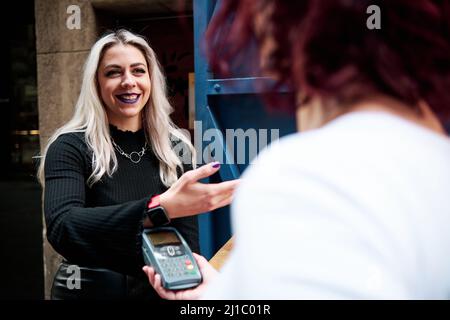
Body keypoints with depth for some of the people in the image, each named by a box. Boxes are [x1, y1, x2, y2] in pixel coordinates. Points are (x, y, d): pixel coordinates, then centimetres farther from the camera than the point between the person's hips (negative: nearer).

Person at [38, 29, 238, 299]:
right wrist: (161, 207, -41)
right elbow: (61, 229, -30)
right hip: (91, 289, -2)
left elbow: (187, 236, -3)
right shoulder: (70, 147, -13)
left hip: (160, 290, 3)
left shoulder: (175, 148, -3)